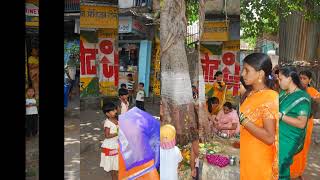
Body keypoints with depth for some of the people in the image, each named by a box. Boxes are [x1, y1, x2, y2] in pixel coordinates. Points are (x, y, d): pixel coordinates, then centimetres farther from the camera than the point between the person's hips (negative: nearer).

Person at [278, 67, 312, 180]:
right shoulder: (283, 93, 6)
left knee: (280, 168, 5)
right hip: (277, 137, 7)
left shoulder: (302, 97, -16)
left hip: (288, 140, -7)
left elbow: (301, 123, -22)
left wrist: (280, 116, -25)